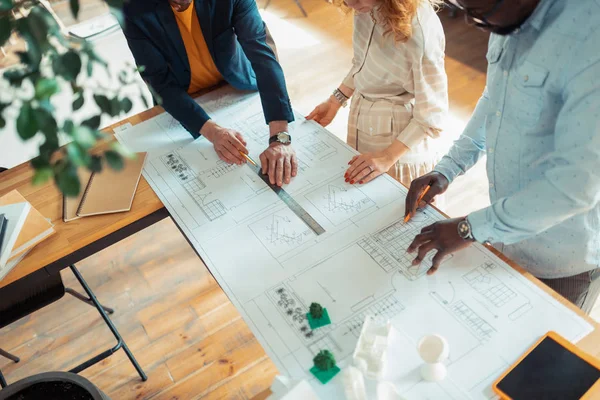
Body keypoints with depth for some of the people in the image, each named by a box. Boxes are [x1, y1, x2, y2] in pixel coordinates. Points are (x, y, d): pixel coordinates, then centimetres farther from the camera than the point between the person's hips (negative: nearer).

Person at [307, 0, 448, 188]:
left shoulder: (420, 27, -31)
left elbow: (431, 114, -23)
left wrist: (388, 156, -26)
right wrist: (335, 101, 7)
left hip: (403, 144, -6)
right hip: (362, 120, 6)